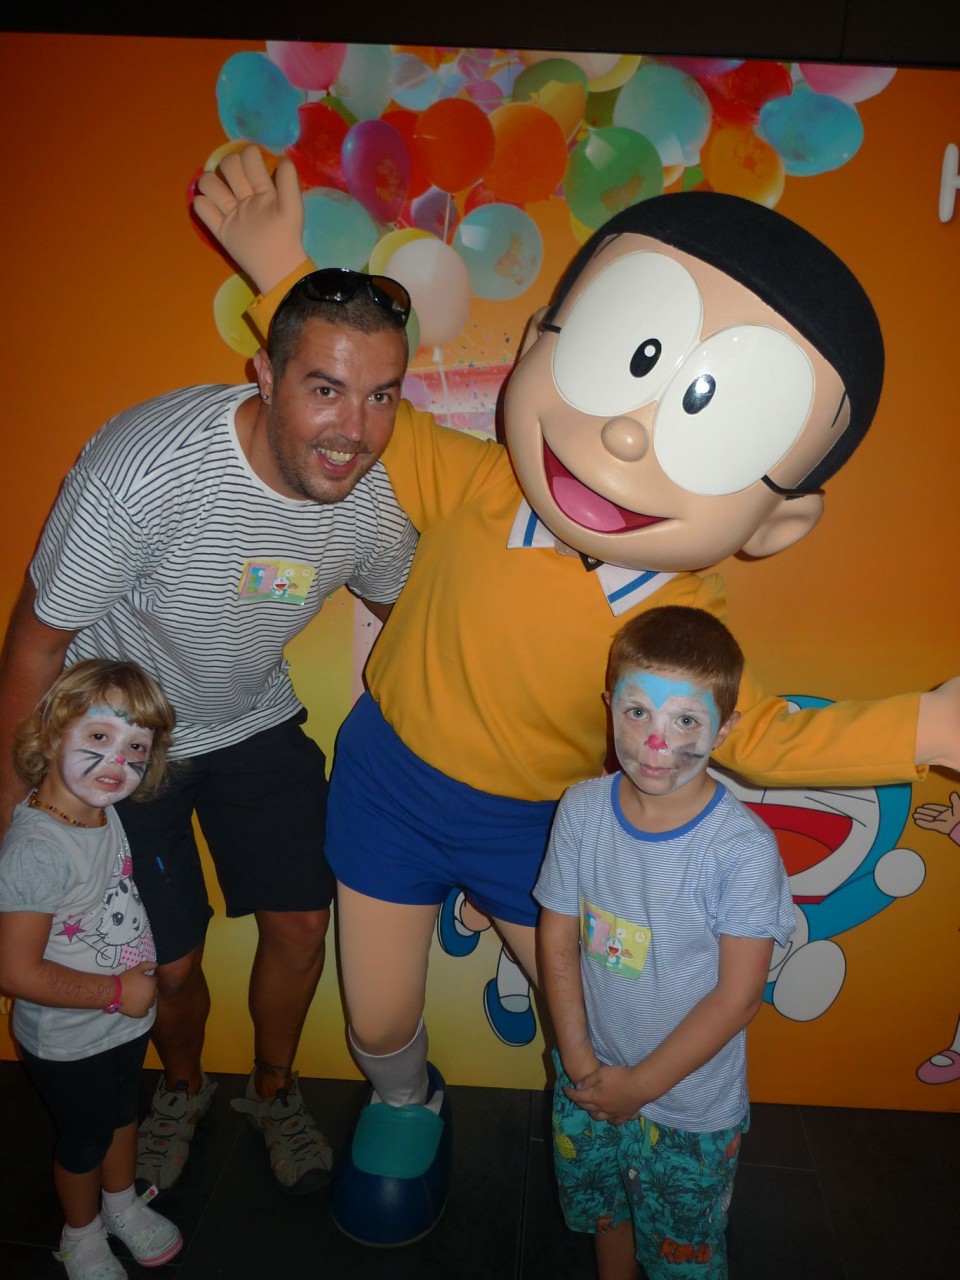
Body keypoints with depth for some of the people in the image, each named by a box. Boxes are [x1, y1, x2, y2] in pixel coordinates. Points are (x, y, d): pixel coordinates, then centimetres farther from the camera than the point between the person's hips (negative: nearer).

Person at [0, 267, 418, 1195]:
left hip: (254, 721, 4)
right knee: (169, 963, 6)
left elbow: (408, 608, 4)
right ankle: (182, 1087, 44)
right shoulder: (141, 470, -35)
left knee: (301, 924, 6)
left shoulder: (376, 498, -19)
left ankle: (273, 1090, 40)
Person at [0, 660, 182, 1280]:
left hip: (127, 1020, 7)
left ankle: (124, 1202, 58)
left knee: (123, 1113, 29)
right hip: (69, 1042, -6)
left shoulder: (105, 813, -10)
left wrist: (142, 981, 2)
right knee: (84, 1137, 20)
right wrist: (117, 991, -24)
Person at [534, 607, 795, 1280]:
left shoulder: (744, 847, -26)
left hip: (692, 1105, -3)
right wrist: (580, 1060, -10)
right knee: (602, 1209, 29)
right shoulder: (583, 809, -15)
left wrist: (642, 1084, -13)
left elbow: (738, 995, -19)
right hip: (589, 1084, 4)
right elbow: (557, 941, -6)